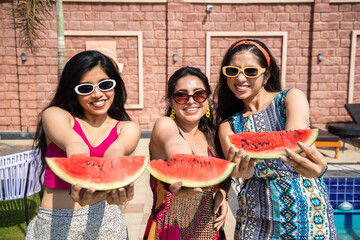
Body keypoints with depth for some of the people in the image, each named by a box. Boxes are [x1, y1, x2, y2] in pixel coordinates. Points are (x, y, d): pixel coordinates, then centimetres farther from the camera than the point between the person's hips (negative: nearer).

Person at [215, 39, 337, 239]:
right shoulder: (228, 124, 2)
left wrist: (315, 164, -48)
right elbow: (244, 169, -15)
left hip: (306, 212, -1)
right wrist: (241, 169, -39)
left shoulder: (292, 98, -5)